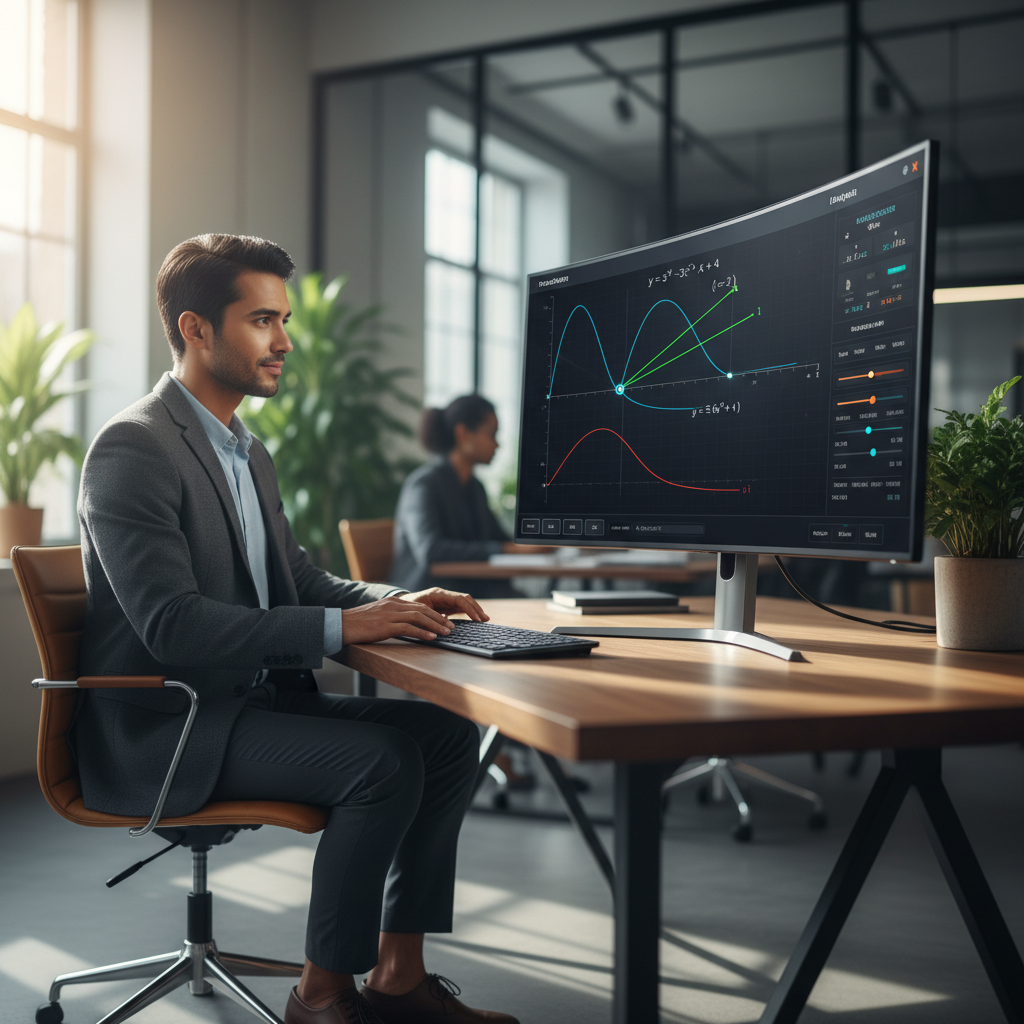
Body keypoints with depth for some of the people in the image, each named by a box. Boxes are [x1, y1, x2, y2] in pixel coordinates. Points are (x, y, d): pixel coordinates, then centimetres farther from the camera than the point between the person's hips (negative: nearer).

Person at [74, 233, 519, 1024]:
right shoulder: (133, 449, -15)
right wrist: (339, 627, -27)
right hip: (167, 727, -9)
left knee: (447, 732, -3)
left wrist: (397, 603, -1)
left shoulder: (248, 453, 16)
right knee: (383, 761, -25)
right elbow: (173, 625, -25)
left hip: (254, 699, 9)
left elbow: (300, 579, 19)